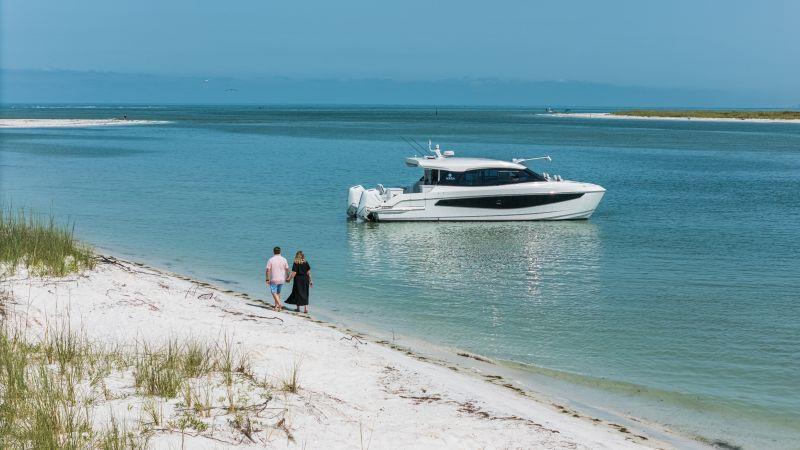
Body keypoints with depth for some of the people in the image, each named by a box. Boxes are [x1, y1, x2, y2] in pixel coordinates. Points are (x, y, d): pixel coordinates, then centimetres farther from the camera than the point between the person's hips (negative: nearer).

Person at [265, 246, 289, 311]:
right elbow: (287, 269, 2)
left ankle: (279, 304, -17)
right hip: (281, 279, 4)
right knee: (278, 292, 17)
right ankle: (276, 306, 20)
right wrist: (287, 277, 13)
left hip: (274, 279, -4)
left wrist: (267, 279, -7)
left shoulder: (271, 260, -10)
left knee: (274, 292, 1)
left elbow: (268, 270, -12)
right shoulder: (284, 259, -1)